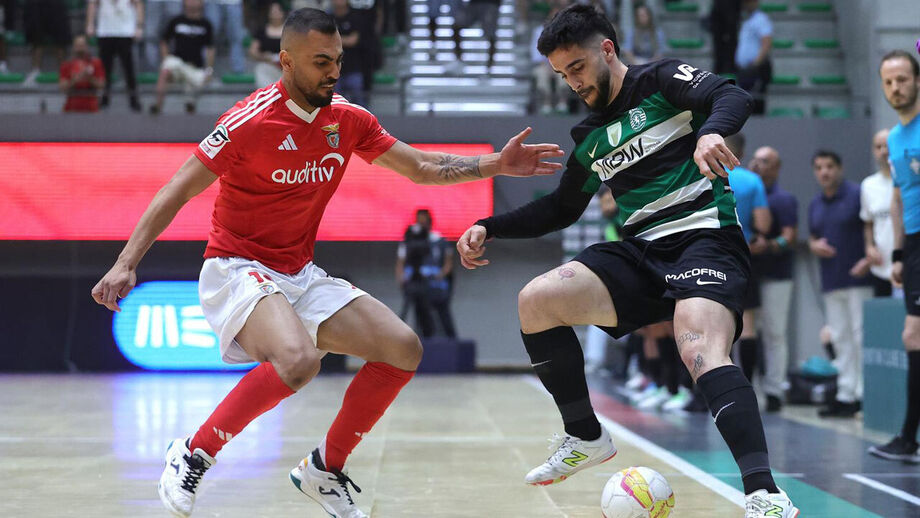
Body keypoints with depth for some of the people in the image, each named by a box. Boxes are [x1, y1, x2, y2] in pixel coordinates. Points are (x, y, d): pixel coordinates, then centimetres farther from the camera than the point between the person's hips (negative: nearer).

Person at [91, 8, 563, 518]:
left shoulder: (348, 120, 2)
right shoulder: (252, 120, -17)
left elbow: (422, 167, 13)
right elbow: (177, 191, -15)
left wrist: (497, 164, 1)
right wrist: (126, 263, -23)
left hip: (300, 275, 7)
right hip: (237, 270, -7)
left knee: (403, 349, -5)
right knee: (298, 361, -35)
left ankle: (325, 469, 11)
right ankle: (190, 457, -15)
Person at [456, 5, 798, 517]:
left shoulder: (662, 80, 1)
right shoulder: (591, 137, 20)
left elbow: (734, 97, -17)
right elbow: (561, 208, 31)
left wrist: (710, 131, -40)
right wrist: (489, 227, 20)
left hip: (706, 238, -7)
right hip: (642, 252, 7)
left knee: (701, 350, -33)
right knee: (535, 301, -10)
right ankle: (586, 437, 6)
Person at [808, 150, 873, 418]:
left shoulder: (857, 195, -5)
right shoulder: (815, 204, 15)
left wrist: (869, 260, -19)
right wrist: (815, 246, 1)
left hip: (858, 278, -7)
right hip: (831, 282, 7)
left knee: (861, 335, -8)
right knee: (841, 338, 8)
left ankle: (864, 395, -6)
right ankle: (845, 394, 12)